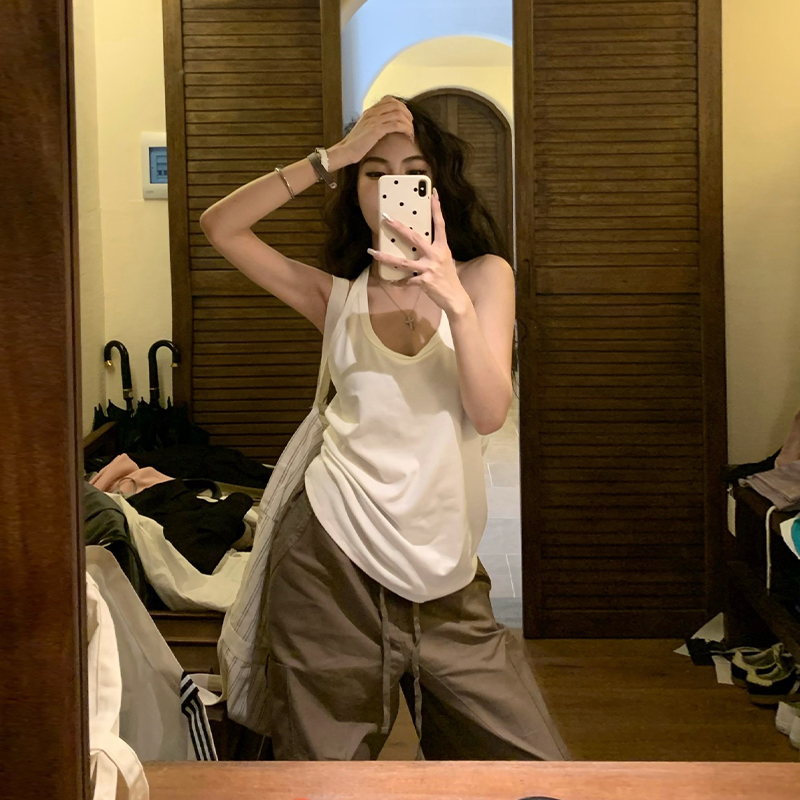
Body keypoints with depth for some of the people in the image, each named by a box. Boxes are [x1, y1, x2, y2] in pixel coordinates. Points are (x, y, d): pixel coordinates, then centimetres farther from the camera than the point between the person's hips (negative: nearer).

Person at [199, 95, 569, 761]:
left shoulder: (484, 275, 5)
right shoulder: (338, 296, 9)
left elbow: (490, 413, -8)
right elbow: (220, 227, 0)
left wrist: (457, 301, -22)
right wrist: (334, 156, -6)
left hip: (444, 570, 1)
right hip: (333, 552, 0)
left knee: (536, 770, 0)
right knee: (324, 769, 8)